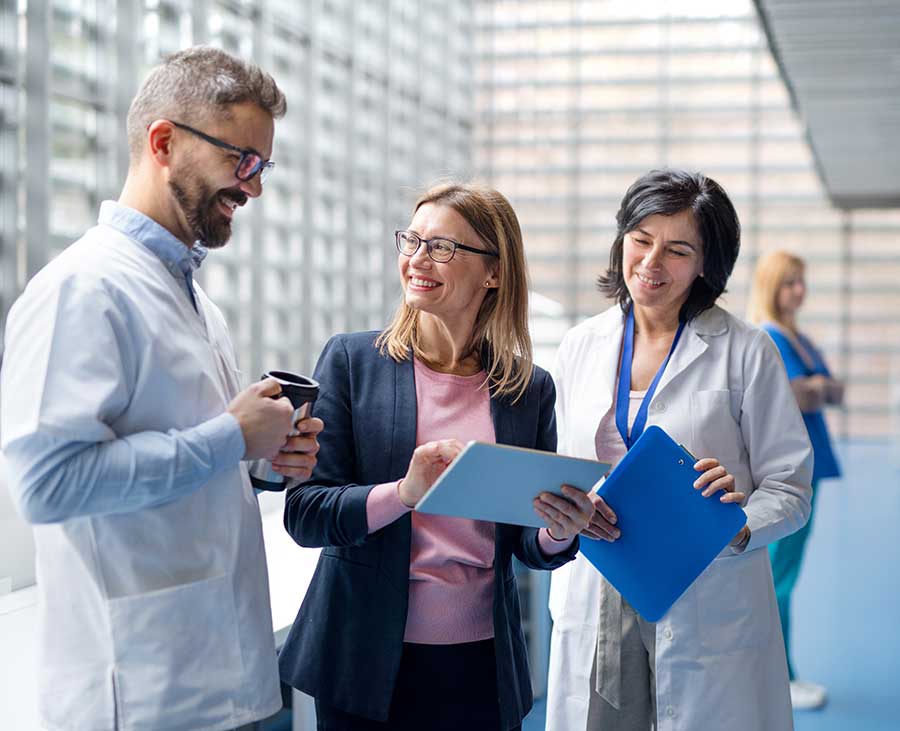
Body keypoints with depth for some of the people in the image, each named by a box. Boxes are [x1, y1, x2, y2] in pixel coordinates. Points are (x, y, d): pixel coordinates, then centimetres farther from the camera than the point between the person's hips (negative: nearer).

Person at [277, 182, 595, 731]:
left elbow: (529, 544, 7)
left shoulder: (531, 388, 2)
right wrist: (404, 492, -25)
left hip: (482, 664, 2)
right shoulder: (352, 361, -3)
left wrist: (561, 534, -16)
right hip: (367, 661, -2)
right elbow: (303, 513, -9)